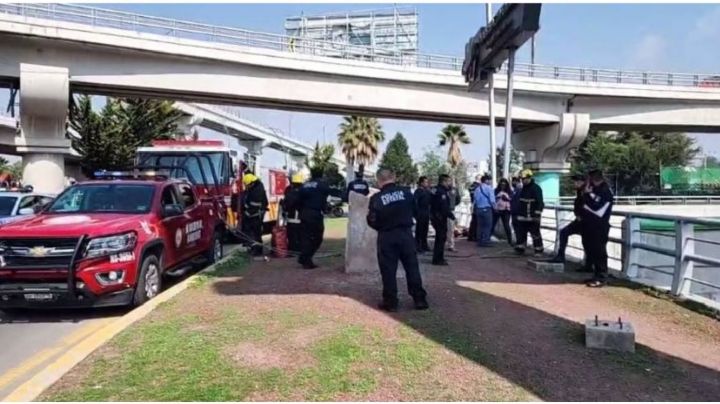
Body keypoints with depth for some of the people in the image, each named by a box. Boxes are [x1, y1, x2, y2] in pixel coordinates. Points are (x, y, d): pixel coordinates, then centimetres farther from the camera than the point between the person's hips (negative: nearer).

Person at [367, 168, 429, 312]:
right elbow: (414, 209, 10)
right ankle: (420, 299, 15)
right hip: (406, 233, 2)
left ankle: (390, 301, 9)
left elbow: (372, 221, -8)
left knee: (388, 269, 6)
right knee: (412, 267, 10)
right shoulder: (406, 192, -4)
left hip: (386, 237, -2)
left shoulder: (376, 198, -11)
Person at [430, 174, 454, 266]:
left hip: (435, 216, 11)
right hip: (440, 218, -10)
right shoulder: (441, 192, -19)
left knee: (439, 238, 19)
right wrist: (451, 215, -13)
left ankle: (438, 258, 28)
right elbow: (444, 207, -24)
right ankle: (438, 259, -1)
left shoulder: (436, 190, 13)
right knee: (441, 238, -5)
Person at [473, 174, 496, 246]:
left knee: (480, 226, 11)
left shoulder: (477, 189, 9)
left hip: (478, 209, 6)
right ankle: (485, 241, -1)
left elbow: (475, 200, 7)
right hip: (487, 209, -6)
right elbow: (492, 200, -13)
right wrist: (494, 207, 1)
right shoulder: (489, 188, -8)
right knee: (487, 226, 1)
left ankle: (479, 241, 15)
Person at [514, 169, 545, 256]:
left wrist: (537, 215, -22)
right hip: (522, 216, 8)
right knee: (521, 233, 9)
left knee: (535, 234, -1)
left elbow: (540, 203, -17)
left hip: (532, 217, -8)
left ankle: (538, 250, 6)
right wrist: (518, 213, 22)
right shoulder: (523, 188, 15)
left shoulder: (536, 188, -11)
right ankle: (520, 248, 16)